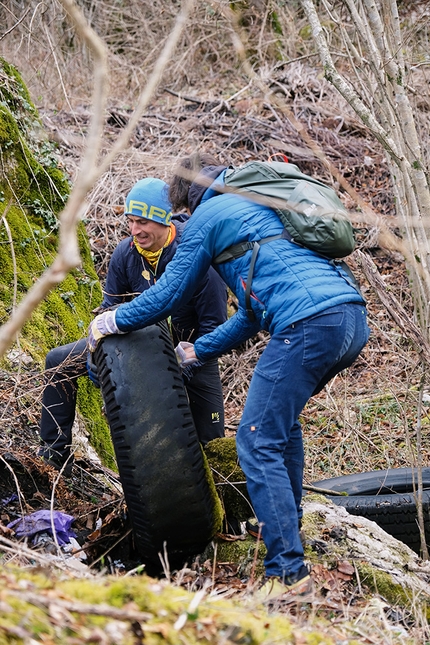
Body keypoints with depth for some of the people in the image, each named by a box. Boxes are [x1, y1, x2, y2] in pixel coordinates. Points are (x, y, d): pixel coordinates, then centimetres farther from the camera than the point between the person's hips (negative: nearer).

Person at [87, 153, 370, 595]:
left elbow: (169, 294, 13)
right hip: (353, 317, 9)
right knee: (281, 415, 29)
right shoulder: (260, 206, 35)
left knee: (258, 443, -7)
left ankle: (287, 571, -12)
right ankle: (286, 527, 34)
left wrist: (111, 321, 29)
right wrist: (197, 352, 43)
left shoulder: (208, 215, 11)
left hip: (309, 324, -9)